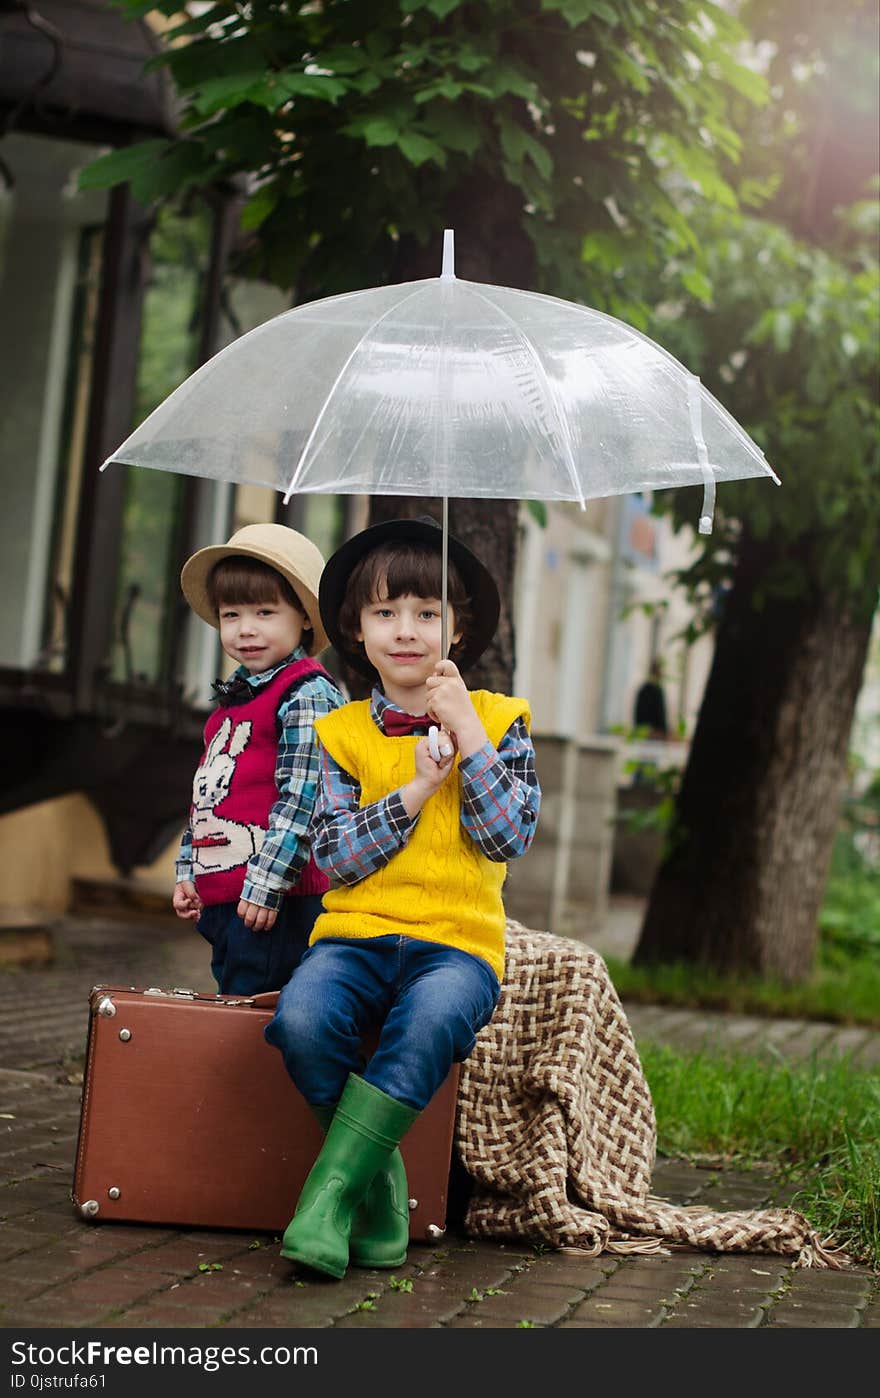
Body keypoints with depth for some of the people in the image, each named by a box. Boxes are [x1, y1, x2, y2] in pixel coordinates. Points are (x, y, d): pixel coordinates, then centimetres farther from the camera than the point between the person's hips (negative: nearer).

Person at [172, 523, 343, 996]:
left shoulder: (308, 694, -10)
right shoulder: (233, 699, 19)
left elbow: (301, 796, -18)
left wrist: (266, 884, -21)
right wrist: (188, 872, 21)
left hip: (271, 902, -9)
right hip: (218, 895, 10)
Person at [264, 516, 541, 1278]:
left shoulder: (498, 721, 9)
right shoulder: (342, 733, 11)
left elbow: (508, 838, -4)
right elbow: (335, 857, 1)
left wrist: (465, 732, -7)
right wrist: (416, 789, -8)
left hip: (457, 938, -1)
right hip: (356, 930, 2)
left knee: (428, 1023, -37)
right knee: (302, 1020, -31)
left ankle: (330, 1192, -27)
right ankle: (381, 1182, -12)